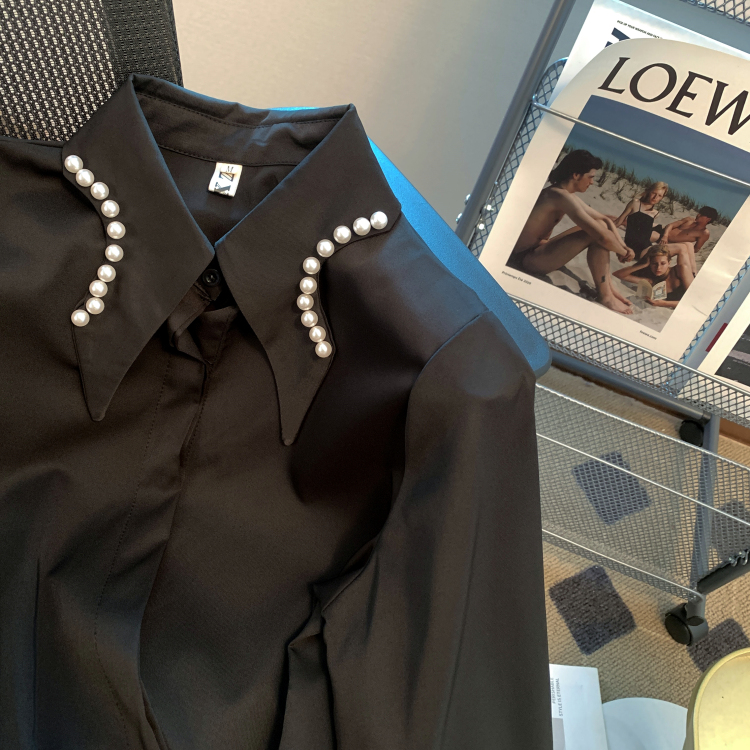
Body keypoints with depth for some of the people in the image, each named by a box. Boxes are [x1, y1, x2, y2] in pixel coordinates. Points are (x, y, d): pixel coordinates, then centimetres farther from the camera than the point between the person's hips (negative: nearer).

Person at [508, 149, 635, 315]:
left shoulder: (568, 196, 10)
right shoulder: (560, 196, -21)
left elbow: (606, 220, 16)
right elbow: (603, 236, -26)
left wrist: (623, 246, 0)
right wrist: (623, 252, -8)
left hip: (536, 251, 11)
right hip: (524, 258, -11)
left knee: (599, 225, 9)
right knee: (597, 234, -21)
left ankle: (607, 286, 6)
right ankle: (604, 295, -10)